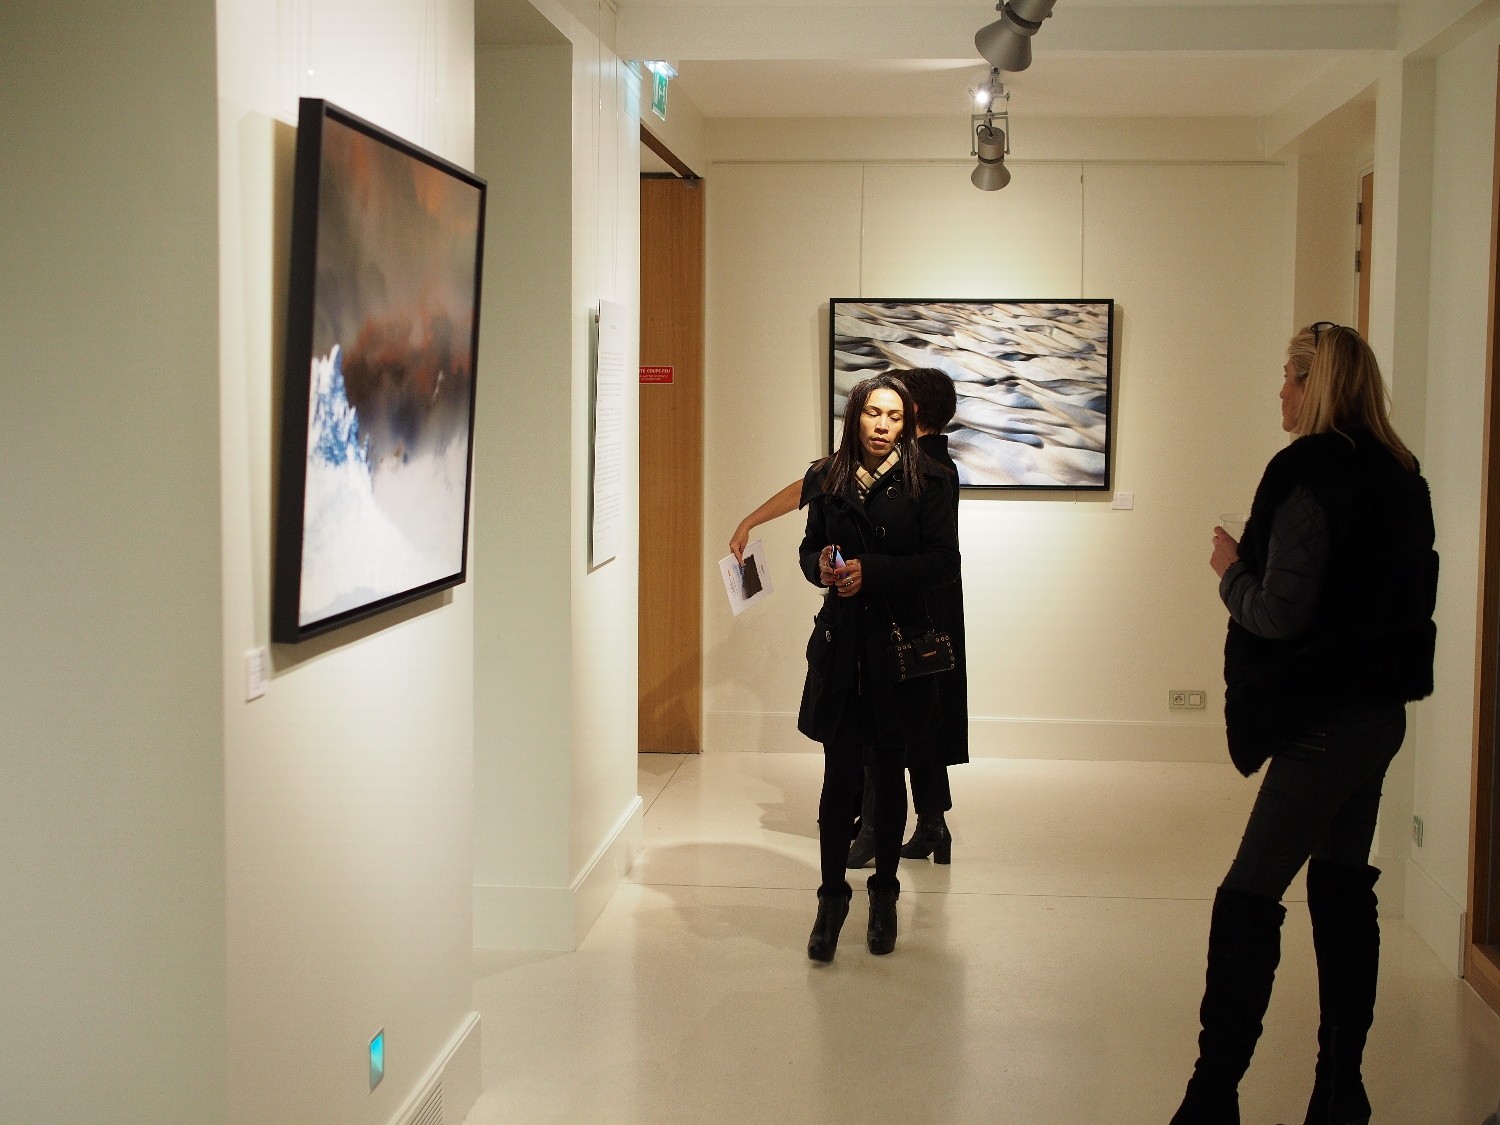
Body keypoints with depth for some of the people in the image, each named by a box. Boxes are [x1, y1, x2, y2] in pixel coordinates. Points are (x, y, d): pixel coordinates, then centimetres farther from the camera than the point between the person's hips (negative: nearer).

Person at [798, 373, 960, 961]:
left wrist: (872, 572, -17)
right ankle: (832, 896, 12)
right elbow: (809, 548, 13)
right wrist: (820, 566, -10)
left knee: (888, 774, 9)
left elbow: (943, 562, -8)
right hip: (839, 644, 1)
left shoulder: (927, 481, -3)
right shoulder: (827, 479, 5)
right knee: (840, 774, -1)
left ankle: (884, 894, 23)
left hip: (898, 643, -1)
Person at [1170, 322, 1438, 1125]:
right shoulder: (1398, 477, 10)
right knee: (1343, 886, 15)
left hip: (1326, 720, -9)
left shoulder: (1311, 476, -16)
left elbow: (1280, 612, -20)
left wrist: (1231, 571, -1)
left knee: (1248, 900, -5)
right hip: (1378, 706, 9)